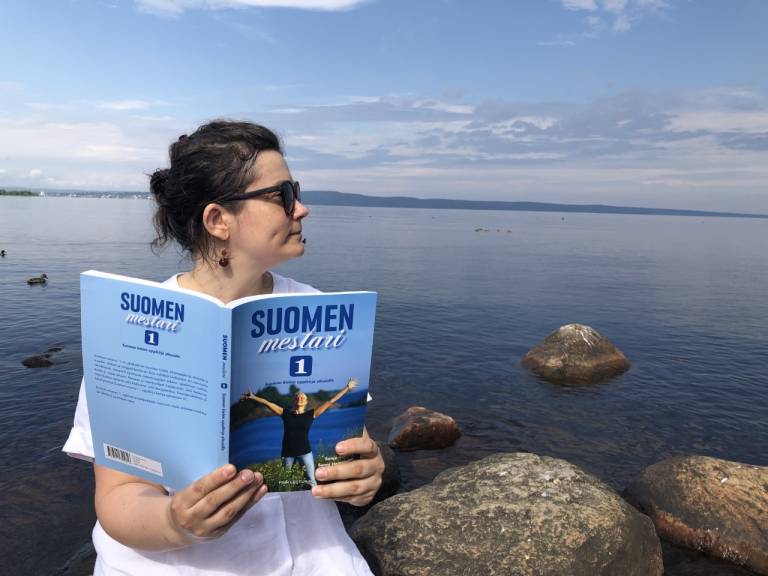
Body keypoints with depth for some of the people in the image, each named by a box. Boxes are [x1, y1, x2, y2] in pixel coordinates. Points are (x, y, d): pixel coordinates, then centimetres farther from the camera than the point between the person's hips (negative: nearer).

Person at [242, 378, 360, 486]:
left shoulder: (311, 414, 0)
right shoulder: (286, 413, 3)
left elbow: (331, 401, -1)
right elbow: (267, 403, 5)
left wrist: (347, 387, -1)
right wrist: (253, 397, 4)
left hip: (305, 451, -1)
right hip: (288, 452, 1)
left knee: (312, 480, -3)